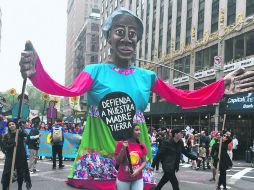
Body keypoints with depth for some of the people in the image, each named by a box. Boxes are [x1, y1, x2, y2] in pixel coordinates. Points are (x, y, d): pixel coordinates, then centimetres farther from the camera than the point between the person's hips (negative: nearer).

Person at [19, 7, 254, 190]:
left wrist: (221, 87, -4)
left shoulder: (147, 76, 7)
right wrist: (36, 72, -39)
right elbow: (70, 91, -22)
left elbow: (185, 99, 6)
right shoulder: (95, 71, -2)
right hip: (99, 156, -3)